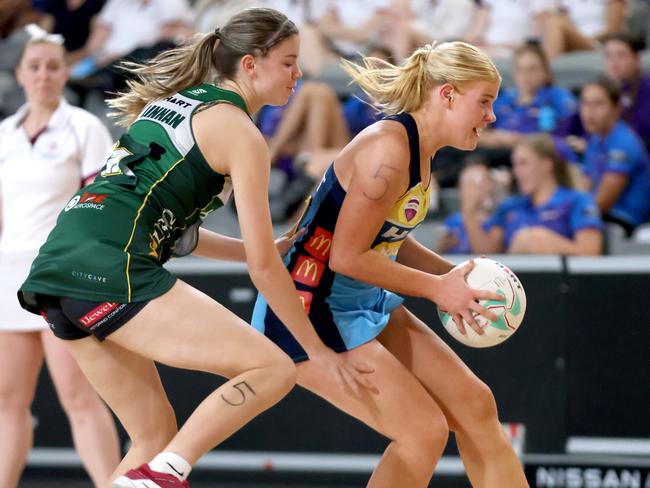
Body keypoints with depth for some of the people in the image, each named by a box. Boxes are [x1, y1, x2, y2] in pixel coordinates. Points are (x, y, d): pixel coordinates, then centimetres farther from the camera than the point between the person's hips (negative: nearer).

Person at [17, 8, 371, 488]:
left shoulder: (172, 102, 25)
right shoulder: (238, 132, 0)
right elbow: (264, 266, -1)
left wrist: (264, 250, 32)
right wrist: (318, 349, 8)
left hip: (58, 265, 9)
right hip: (113, 272, -9)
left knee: (156, 437, 15)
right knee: (273, 368, -7)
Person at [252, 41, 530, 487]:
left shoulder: (419, 153, 7)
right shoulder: (389, 150, -22)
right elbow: (348, 257, -23)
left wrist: (458, 277, 6)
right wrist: (436, 288, -13)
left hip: (367, 305, 10)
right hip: (310, 313, -10)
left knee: (474, 404, 7)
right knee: (424, 431, -12)